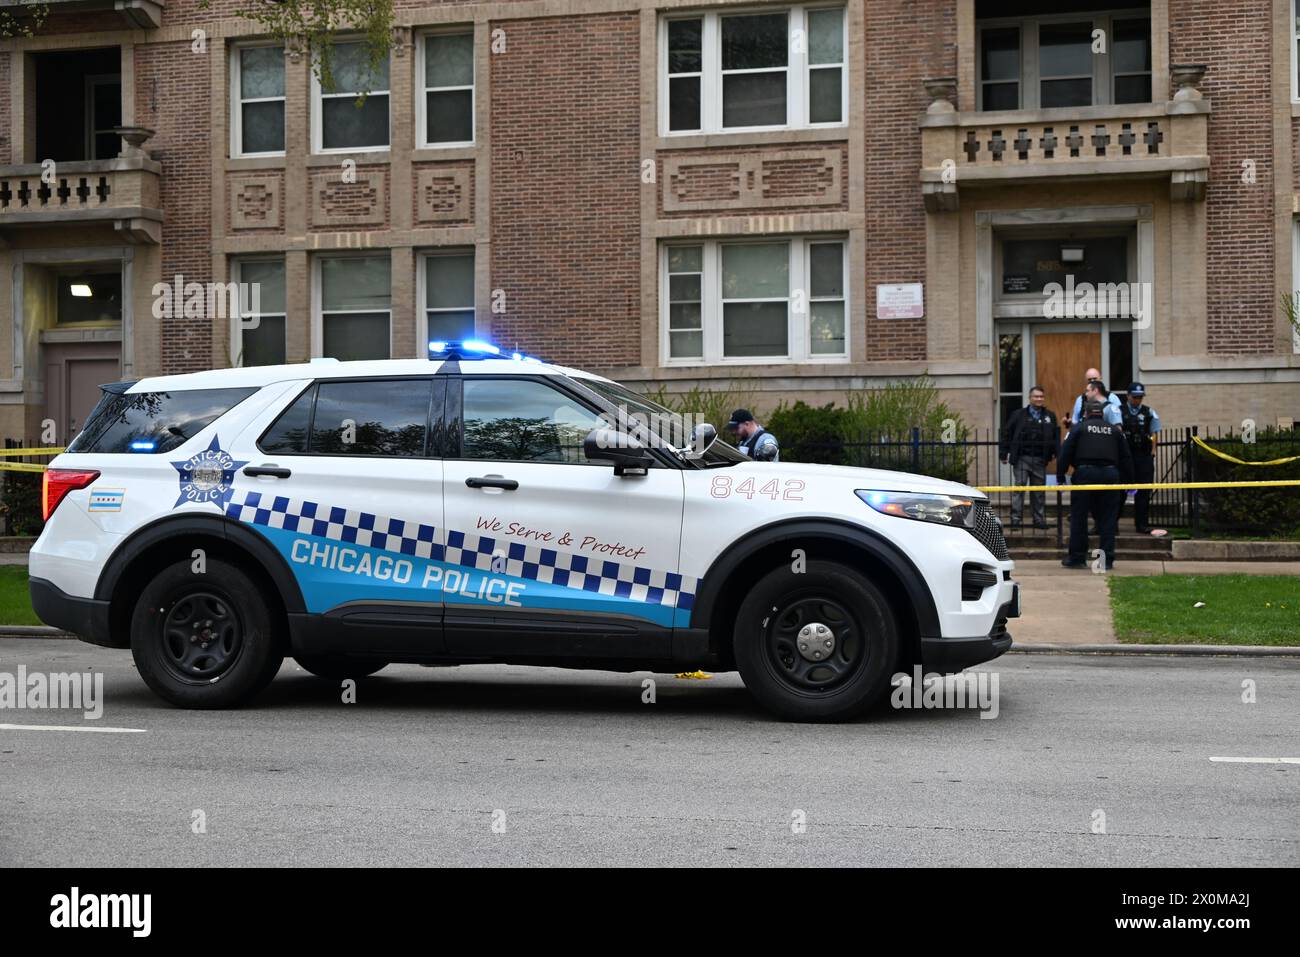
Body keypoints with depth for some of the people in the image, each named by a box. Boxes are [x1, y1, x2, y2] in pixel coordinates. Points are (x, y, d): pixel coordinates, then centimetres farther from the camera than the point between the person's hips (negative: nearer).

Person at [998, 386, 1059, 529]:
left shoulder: (1049, 416, 11)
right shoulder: (1018, 415, 4)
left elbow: (1056, 436, 13)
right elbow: (1007, 433, 5)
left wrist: (1055, 452, 0)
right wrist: (1004, 453, 0)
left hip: (1040, 459, 2)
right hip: (1022, 458, -2)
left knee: (1039, 490, 7)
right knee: (1019, 487, -6)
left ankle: (1039, 519, 13)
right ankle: (1015, 518, -3)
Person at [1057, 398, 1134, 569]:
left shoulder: (1078, 428, 8)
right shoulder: (1115, 430, 17)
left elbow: (1065, 454, 0)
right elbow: (1126, 458, 17)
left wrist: (1060, 477, 5)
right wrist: (1128, 481, 21)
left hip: (1085, 473, -3)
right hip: (1110, 474, 3)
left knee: (1079, 517, 5)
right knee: (1107, 518, 7)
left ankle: (1077, 557, 6)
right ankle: (1107, 559, 5)